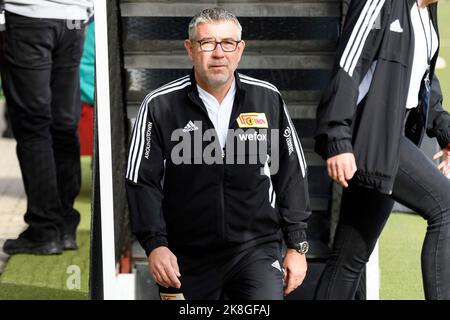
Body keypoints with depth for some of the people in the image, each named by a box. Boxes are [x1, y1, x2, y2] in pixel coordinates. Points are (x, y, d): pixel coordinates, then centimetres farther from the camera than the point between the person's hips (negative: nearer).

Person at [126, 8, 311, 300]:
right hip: (188, 259, 0)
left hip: (256, 248, 0)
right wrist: (155, 244, -12)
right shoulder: (160, 106, -3)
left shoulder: (268, 99, 3)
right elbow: (142, 182, -1)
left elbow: (291, 174, 9)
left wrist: (297, 245, 7)